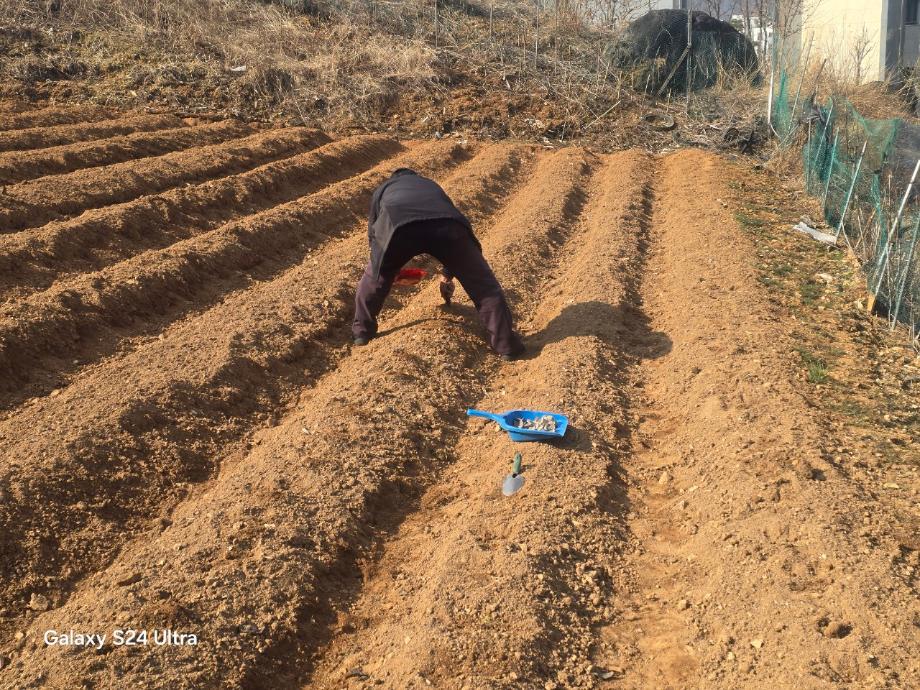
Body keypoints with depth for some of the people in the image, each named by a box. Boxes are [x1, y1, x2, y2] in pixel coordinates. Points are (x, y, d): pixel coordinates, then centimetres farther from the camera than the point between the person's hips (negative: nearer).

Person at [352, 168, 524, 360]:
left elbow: (373, 234, 42)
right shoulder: (432, 185, 47)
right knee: (483, 284, 15)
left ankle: (362, 332, 39)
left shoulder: (383, 189, 43)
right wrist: (447, 276, 59)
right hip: (446, 223, 1)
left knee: (375, 278, 28)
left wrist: (389, 265, 58)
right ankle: (507, 344, 17)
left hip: (398, 227, -1)